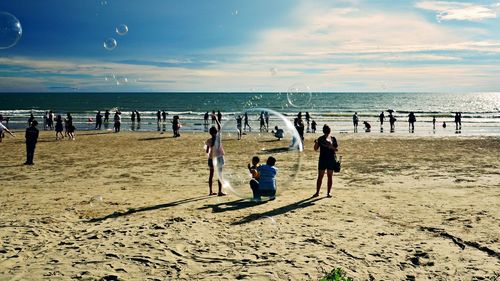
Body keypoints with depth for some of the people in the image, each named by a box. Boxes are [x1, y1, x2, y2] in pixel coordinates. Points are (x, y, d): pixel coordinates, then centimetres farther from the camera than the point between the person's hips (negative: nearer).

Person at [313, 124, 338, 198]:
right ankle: (317, 192, 7)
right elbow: (316, 149, 1)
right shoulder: (320, 139, 1)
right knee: (320, 176, 1)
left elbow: (336, 149, 2)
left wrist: (331, 147, -17)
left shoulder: (333, 139, 4)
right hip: (322, 159, -1)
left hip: (331, 159, 1)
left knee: (330, 176, 4)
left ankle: (328, 192, 11)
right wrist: (316, 143, -19)